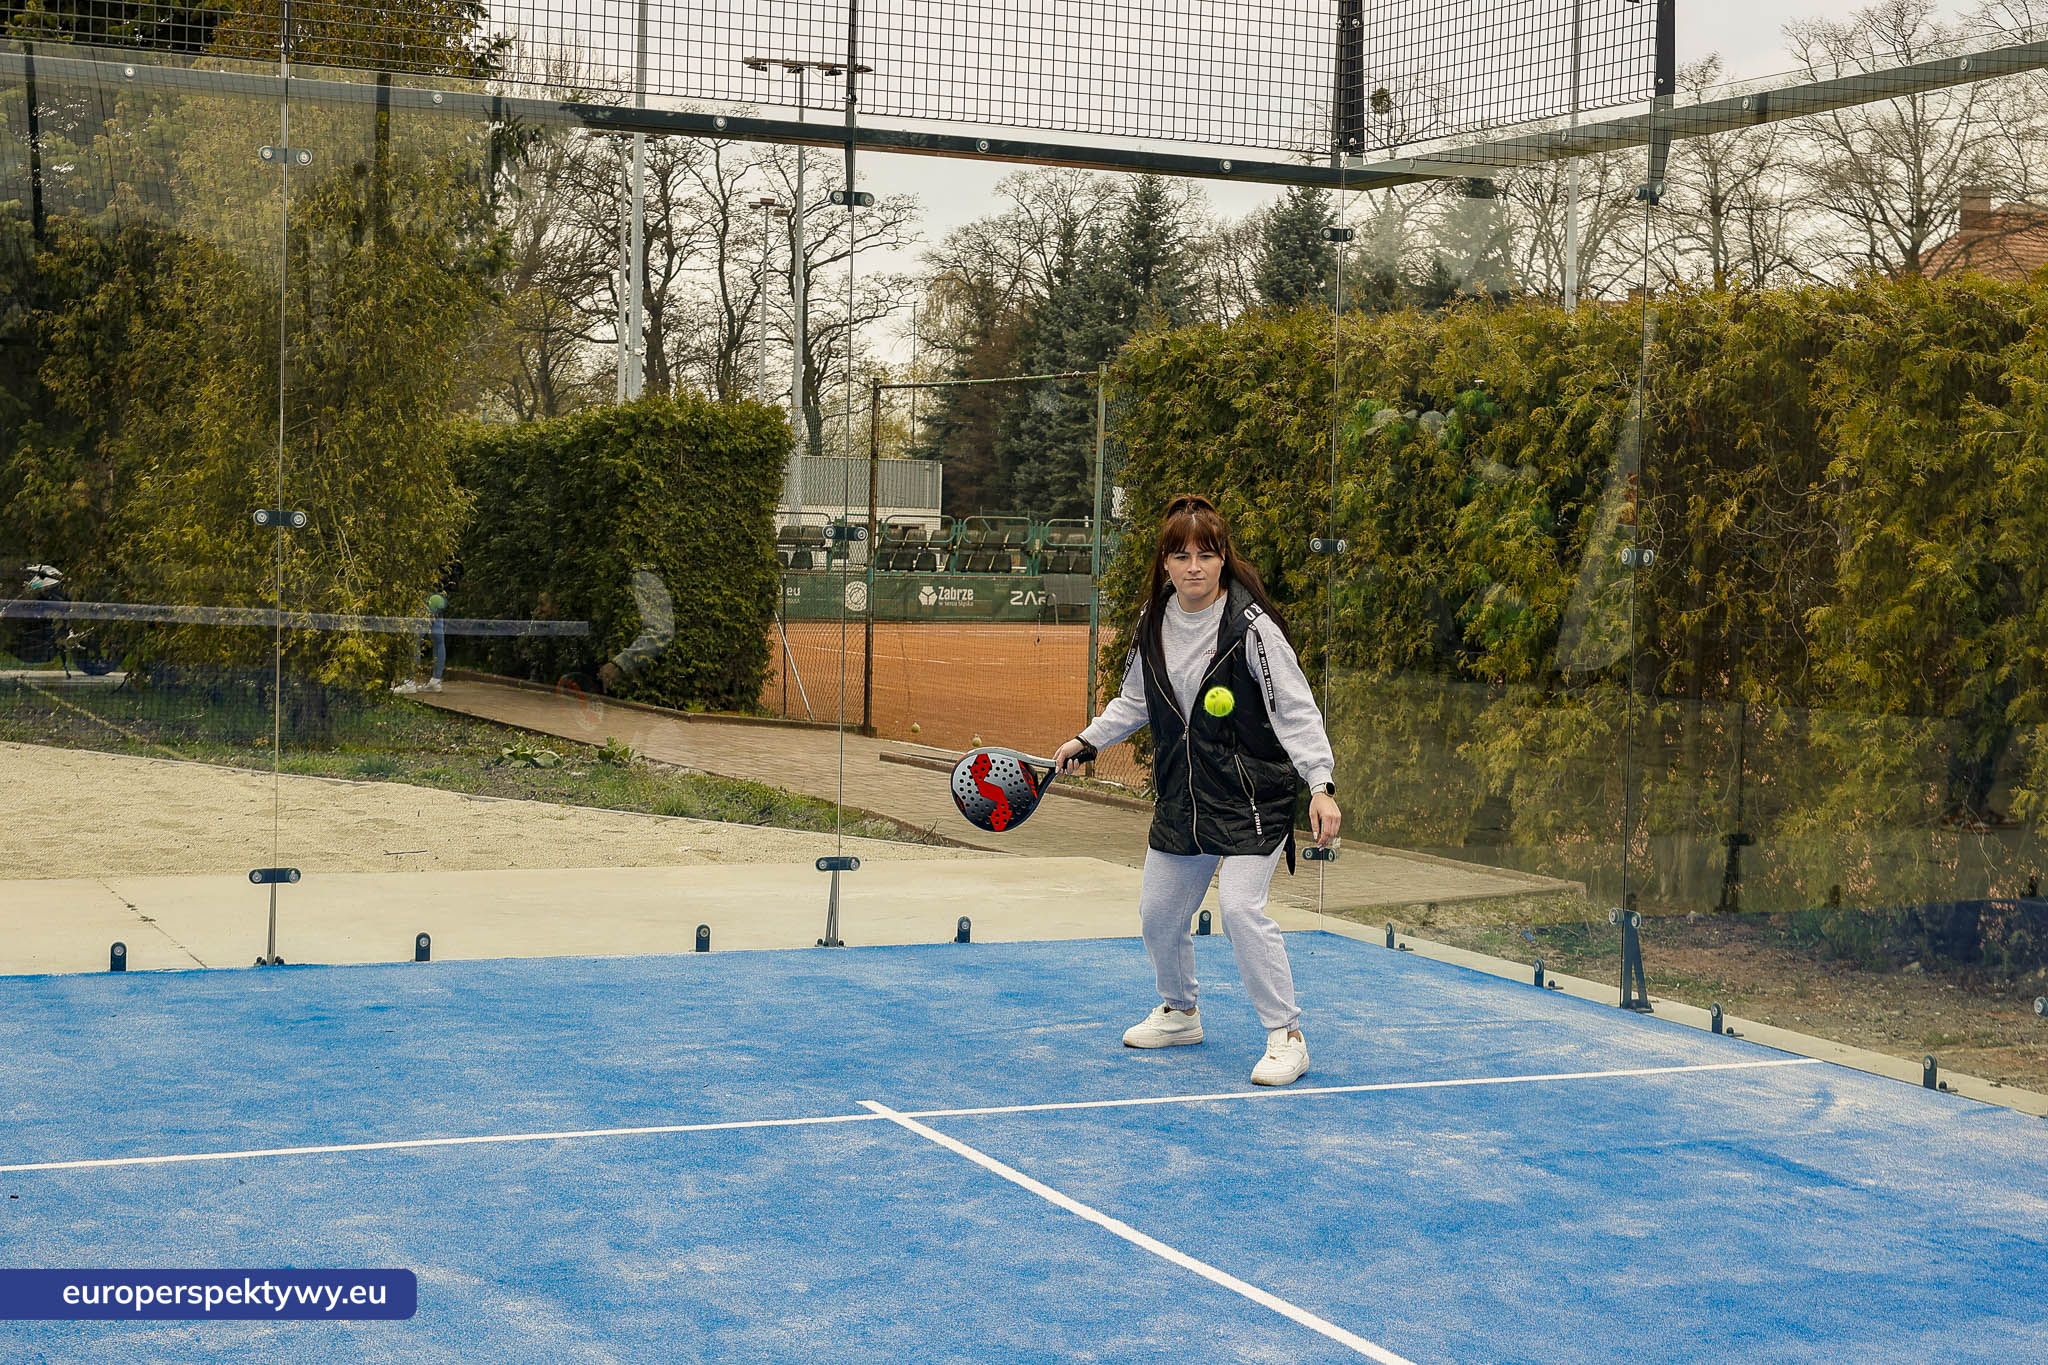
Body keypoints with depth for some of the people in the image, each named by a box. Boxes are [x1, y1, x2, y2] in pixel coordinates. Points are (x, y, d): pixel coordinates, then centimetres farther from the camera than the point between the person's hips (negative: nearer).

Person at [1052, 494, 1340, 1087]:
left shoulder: (1251, 626, -16)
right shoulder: (1155, 623, 3)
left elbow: (1296, 710, -16)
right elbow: (1136, 702, 20)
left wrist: (1322, 785, -25)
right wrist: (1089, 740, 13)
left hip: (1251, 796, -7)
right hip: (1181, 792, 7)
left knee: (1240, 906, -20)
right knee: (1158, 910, 13)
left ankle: (1286, 1037, -6)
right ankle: (1179, 1012, 39)